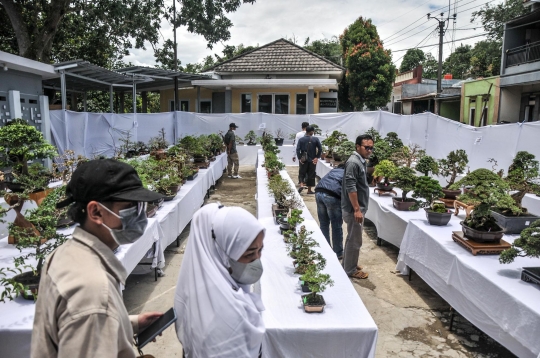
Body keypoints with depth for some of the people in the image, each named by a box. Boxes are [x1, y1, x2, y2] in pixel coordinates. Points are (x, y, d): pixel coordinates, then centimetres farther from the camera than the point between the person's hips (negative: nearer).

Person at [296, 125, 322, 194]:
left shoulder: (301, 139, -2)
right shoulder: (316, 139, -5)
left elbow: (297, 149, -9)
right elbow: (320, 149, -10)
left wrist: (299, 158, -5)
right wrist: (317, 157, -3)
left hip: (303, 160, 1)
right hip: (312, 160, -1)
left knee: (302, 173, 15)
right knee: (311, 174, 8)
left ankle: (301, 184, -9)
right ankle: (309, 190, 14)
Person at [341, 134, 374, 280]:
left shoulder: (361, 161, 11)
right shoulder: (353, 162, -20)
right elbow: (350, 187, -25)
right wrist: (357, 209, -24)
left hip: (358, 207, 10)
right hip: (354, 209, -10)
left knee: (352, 238, 20)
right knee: (355, 240, 1)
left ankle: (348, 264, 33)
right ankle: (351, 270, 14)